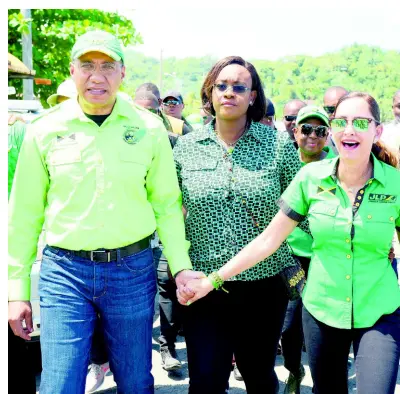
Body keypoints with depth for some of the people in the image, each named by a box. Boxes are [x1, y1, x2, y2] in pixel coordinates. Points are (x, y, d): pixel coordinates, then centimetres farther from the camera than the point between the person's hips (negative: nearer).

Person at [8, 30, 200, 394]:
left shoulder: (149, 128, -2)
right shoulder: (44, 130, -1)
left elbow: (166, 203, 2)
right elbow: (25, 213, 3)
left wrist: (181, 266, -9)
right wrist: (17, 289, 4)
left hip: (133, 269, 1)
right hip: (63, 271, 0)